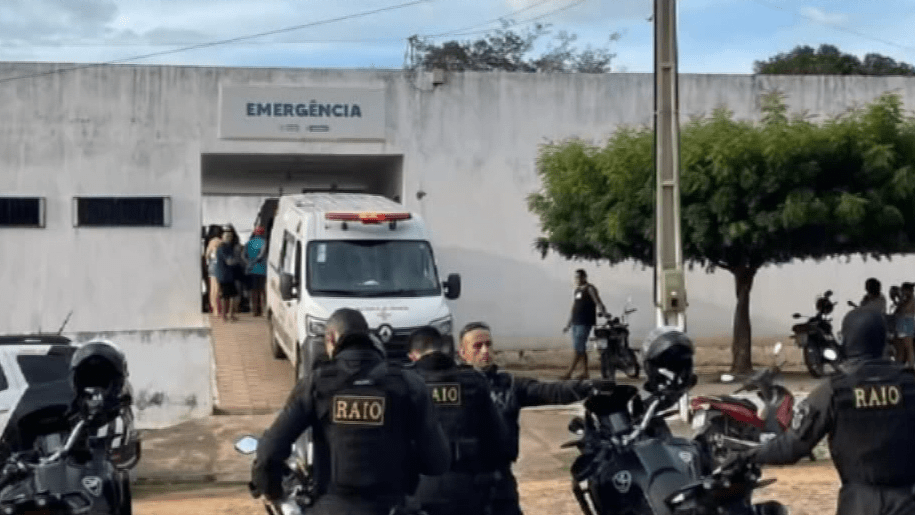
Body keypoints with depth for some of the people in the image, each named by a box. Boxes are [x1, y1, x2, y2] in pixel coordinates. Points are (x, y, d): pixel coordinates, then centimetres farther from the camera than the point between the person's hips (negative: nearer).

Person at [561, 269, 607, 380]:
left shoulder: (590, 289, -5)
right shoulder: (577, 290, 19)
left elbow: (599, 303, -10)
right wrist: (568, 325, 24)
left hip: (585, 323, -9)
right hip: (576, 323, 9)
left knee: (578, 348, -11)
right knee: (581, 348, 9)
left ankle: (569, 372, -15)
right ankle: (585, 372, 13)